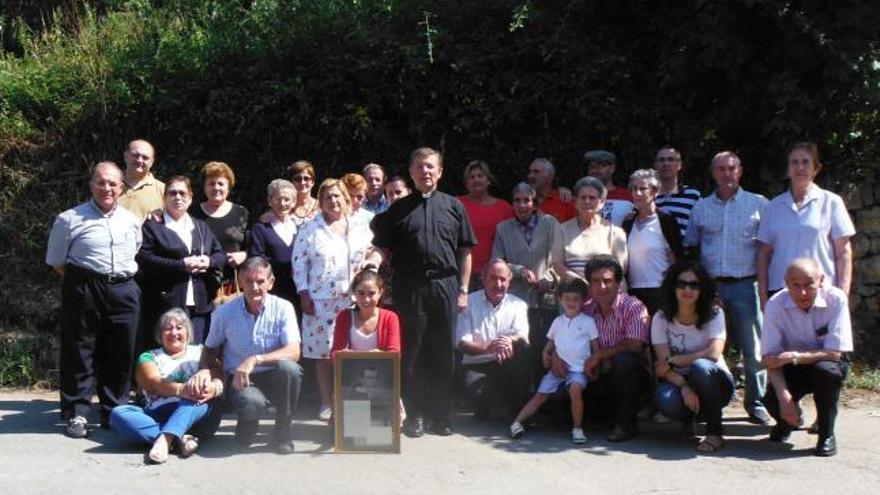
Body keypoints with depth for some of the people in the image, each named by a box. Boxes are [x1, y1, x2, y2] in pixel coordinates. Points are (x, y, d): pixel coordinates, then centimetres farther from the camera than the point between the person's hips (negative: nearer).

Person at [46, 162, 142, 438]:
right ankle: (77, 414, 10)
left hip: (124, 291, 3)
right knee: (79, 353, 1)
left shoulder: (132, 221, 11)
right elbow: (56, 262, 5)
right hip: (83, 291, -3)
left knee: (121, 354, 7)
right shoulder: (70, 219, 0)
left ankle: (114, 412, 19)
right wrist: (80, 281, 1)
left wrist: (124, 279, 12)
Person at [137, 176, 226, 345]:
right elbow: (144, 259, -9)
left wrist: (209, 261, -7)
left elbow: (221, 255, 17)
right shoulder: (152, 226, 4)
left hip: (200, 306, 5)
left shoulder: (201, 227, 21)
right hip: (167, 305, -4)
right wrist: (181, 265, -16)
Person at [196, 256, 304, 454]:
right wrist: (204, 370, -11)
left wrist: (255, 360, -29)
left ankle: (283, 430, -7)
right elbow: (210, 349, 12)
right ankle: (247, 425, 6)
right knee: (252, 402, -36)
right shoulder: (224, 313, -4)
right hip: (239, 380, -1)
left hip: (273, 378, 1)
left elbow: (293, 352, -18)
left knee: (289, 368, -34)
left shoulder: (283, 308, -8)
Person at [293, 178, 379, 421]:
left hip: (354, 299, 1)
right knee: (323, 352, 2)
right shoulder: (310, 230, 6)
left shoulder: (361, 227, 10)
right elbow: (299, 263, 4)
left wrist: (370, 261, -7)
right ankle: (327, 403, 12)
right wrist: (304, 294, -3)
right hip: (321, 300, -1)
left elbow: (376, 255, 15)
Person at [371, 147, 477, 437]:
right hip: (409, 288, -1)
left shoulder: (453, 206, 10)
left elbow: (465, 252, 10)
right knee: (411, 353, 3)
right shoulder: (399, 209, 8)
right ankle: (414, 415, 13)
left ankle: (441, 415, 15)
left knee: (443, 354, 5)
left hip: (445, 285, 1)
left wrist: (463, 289, 4)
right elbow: (383, 250, 8)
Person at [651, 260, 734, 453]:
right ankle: (688, 417, 6)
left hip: (714, 381, -1)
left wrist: (672, 361, -18)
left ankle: (715, 431, -16)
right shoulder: (661, 318, -4)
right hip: (679, 381, 1)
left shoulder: (714, 314, -7)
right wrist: (684, 386, -31)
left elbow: (714, 353, -22)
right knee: (666, 400, -34)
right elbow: (663, 365, -13)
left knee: (700, 366, -36)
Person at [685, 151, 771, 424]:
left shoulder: (758, 204, 5)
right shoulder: (701, 207, 12)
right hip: (710, 286, 2)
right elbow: (691, 247, 18)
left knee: (753, 348, 1)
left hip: (745, 286, -2)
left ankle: (756, 402, 13)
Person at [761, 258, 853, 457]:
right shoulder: (775, 305, -19)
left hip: (826, 361, -1)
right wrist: (784, 395, -32)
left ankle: (826, 434, -12)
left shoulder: (836, 299, -23)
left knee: (825, 370, -36)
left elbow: (834, 353, -24)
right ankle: (787, 421, 16)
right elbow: (770, 358, -19)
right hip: (792, 368, 1)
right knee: (772, 401, -25)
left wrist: (793, 356, -36)